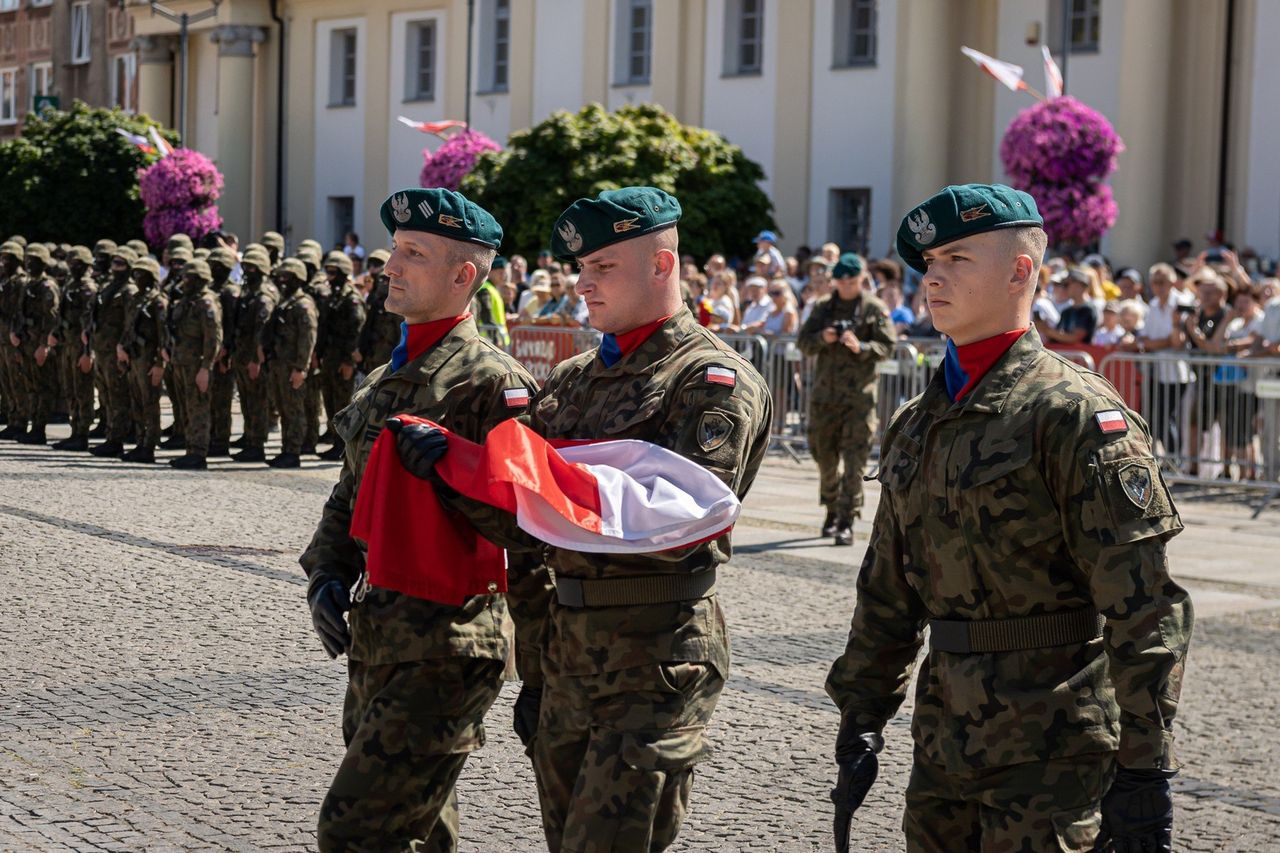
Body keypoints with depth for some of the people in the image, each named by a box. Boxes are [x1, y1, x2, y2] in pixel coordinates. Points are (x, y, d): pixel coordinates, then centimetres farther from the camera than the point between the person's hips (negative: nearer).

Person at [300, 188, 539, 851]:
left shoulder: (491, 381, -14)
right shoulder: (383, 383, 13)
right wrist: (326, 577, 3)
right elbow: (348, 497, 20)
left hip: (445, 653, -9)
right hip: (373, 644, 9)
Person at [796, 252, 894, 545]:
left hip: (859, 395, -4)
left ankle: (846, 522, -8)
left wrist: (860, 347, -20)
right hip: (824, 392, 4)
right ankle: (832, 512, 31)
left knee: (854, 461, -9)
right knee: (825, 458, 12)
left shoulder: (875, 309, 2)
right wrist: (823, 338, -12)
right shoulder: (823, 308, 11)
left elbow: (887, 346, -2)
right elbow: (803, 342, 8)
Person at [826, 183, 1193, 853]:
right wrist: (861, 716, 15)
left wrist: (1144, 769, -19)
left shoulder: (1076, 413, -12)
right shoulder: (914, 426, 12)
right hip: (943, 743, 7)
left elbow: (1144, 606, -16)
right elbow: (887, 591, 19)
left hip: (1052, 755, -7)